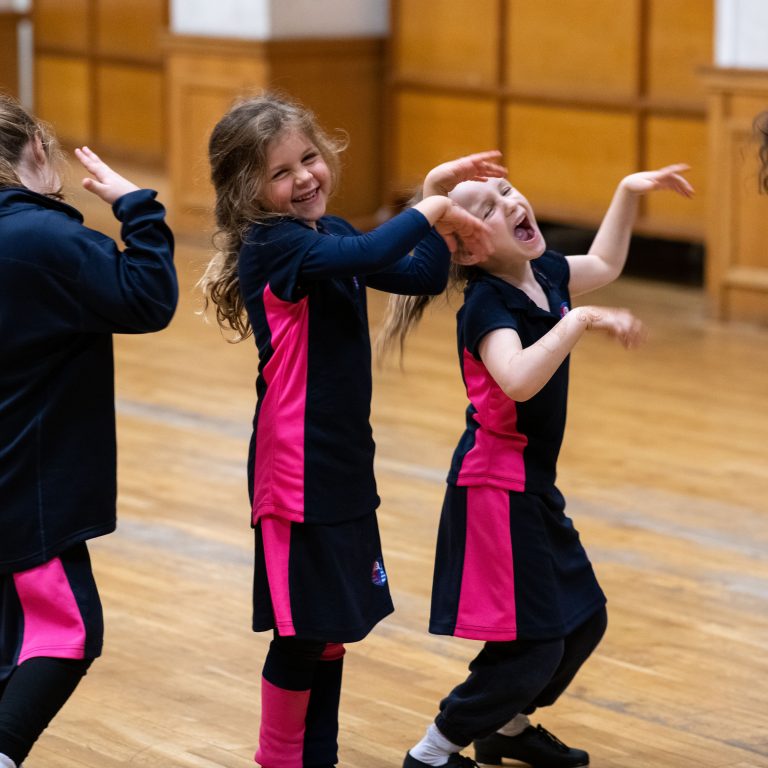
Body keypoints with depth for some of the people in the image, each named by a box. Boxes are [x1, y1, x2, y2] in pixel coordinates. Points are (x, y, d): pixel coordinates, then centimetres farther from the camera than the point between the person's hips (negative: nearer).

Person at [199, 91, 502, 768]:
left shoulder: (331, 235, 11)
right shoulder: (275, 245, -17)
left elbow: (423, 276, 12)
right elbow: (370, 254, -35)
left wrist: (447, 212, -3)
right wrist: (432, 209, -22)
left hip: (344, 459, 9)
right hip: (298, 468, -9)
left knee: (332, 624, 14)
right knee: (303, 629, -2)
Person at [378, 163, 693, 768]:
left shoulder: (545, 274, 2)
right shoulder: (487, 304, -22)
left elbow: (603, 265, 25)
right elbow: (518, 379, -41)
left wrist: (629, 192, 20)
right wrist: (584, 321, -38)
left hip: (534, 485, 9)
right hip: (497, 486, -9)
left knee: (584, 620, 20)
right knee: (532, 644, -7)